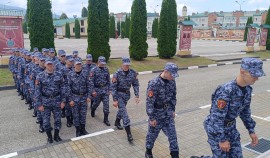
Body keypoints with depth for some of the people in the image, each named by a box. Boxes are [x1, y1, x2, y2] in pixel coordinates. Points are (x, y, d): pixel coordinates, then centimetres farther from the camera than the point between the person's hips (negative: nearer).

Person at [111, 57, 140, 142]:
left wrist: (136, 96, -6)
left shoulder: (133, 73, -7)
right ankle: (128, 133, -7)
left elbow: (136, 84, 2)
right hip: (119, 94, -5)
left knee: (121, 109, 23)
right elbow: (113, 87, -15)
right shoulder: (117, 73, -18)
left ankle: (117, 122, 50)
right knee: (124, 111, -10)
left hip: (127, 94, 5)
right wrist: (115, 100, -17)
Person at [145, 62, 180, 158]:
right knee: (152, 134, 15)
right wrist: (151, 118, -18)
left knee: (172, 135, 9)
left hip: (168, 113, 5)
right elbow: (149, 102, -23)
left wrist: (173, 110, 13)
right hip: (156, 114, -5)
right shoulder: (154, 84, -26)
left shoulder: (172, 81, -5)